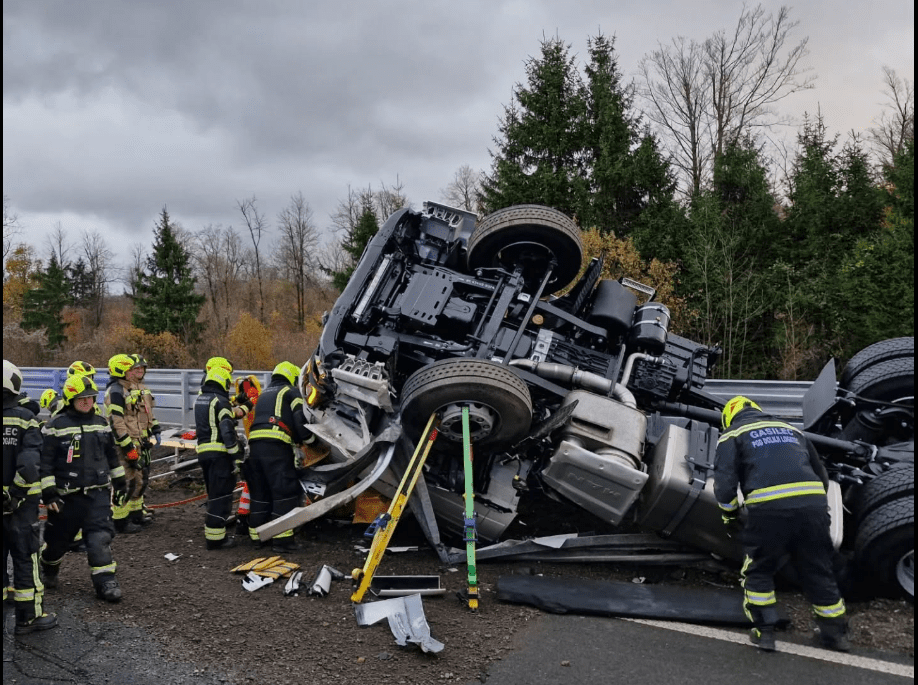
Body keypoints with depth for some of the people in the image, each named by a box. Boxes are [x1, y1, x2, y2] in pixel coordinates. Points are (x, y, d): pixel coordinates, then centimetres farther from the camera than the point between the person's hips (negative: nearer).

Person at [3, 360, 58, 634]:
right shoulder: (24, 418, -11)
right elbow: (29, 463, -22)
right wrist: (17, 491, -11)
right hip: (18, 503, -4)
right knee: (25, 557, 6)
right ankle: (28, 616, 12)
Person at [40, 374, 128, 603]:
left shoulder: (101, 424, 6)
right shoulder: (56, 426, -9)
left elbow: (111, 456, 16)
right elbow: (45, 461, -9)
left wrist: (120, 483, 18)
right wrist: (48, 492, -13)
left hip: (98, 493, 2)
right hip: (67, 495, -2)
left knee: (100, 537, -7)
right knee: (58, 538, 14)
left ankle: (105, 581, -2)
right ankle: (49, 570, 42)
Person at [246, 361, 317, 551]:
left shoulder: (264, 394, 30)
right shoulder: (291, 392, 7)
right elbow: (301, 420, -5)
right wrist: (309, 439, 9)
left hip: (255, 444, 8)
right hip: (277, 446, -8)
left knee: (260, 492, 15)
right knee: (285, 492, -6)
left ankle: (256, 534, 19)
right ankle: (282, 538, -10)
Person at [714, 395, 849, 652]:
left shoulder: (732, 435, 14)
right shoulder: (791, 429, 29)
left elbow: (724, 483, 2)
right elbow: (821, 475, 30)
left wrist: (730, 515, 16)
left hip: (769, 508, -4)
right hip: (813, 503, 4)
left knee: (759, 571, 15)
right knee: (819, 572, 20)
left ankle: (764, 631, 14)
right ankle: (836, 632, 31)